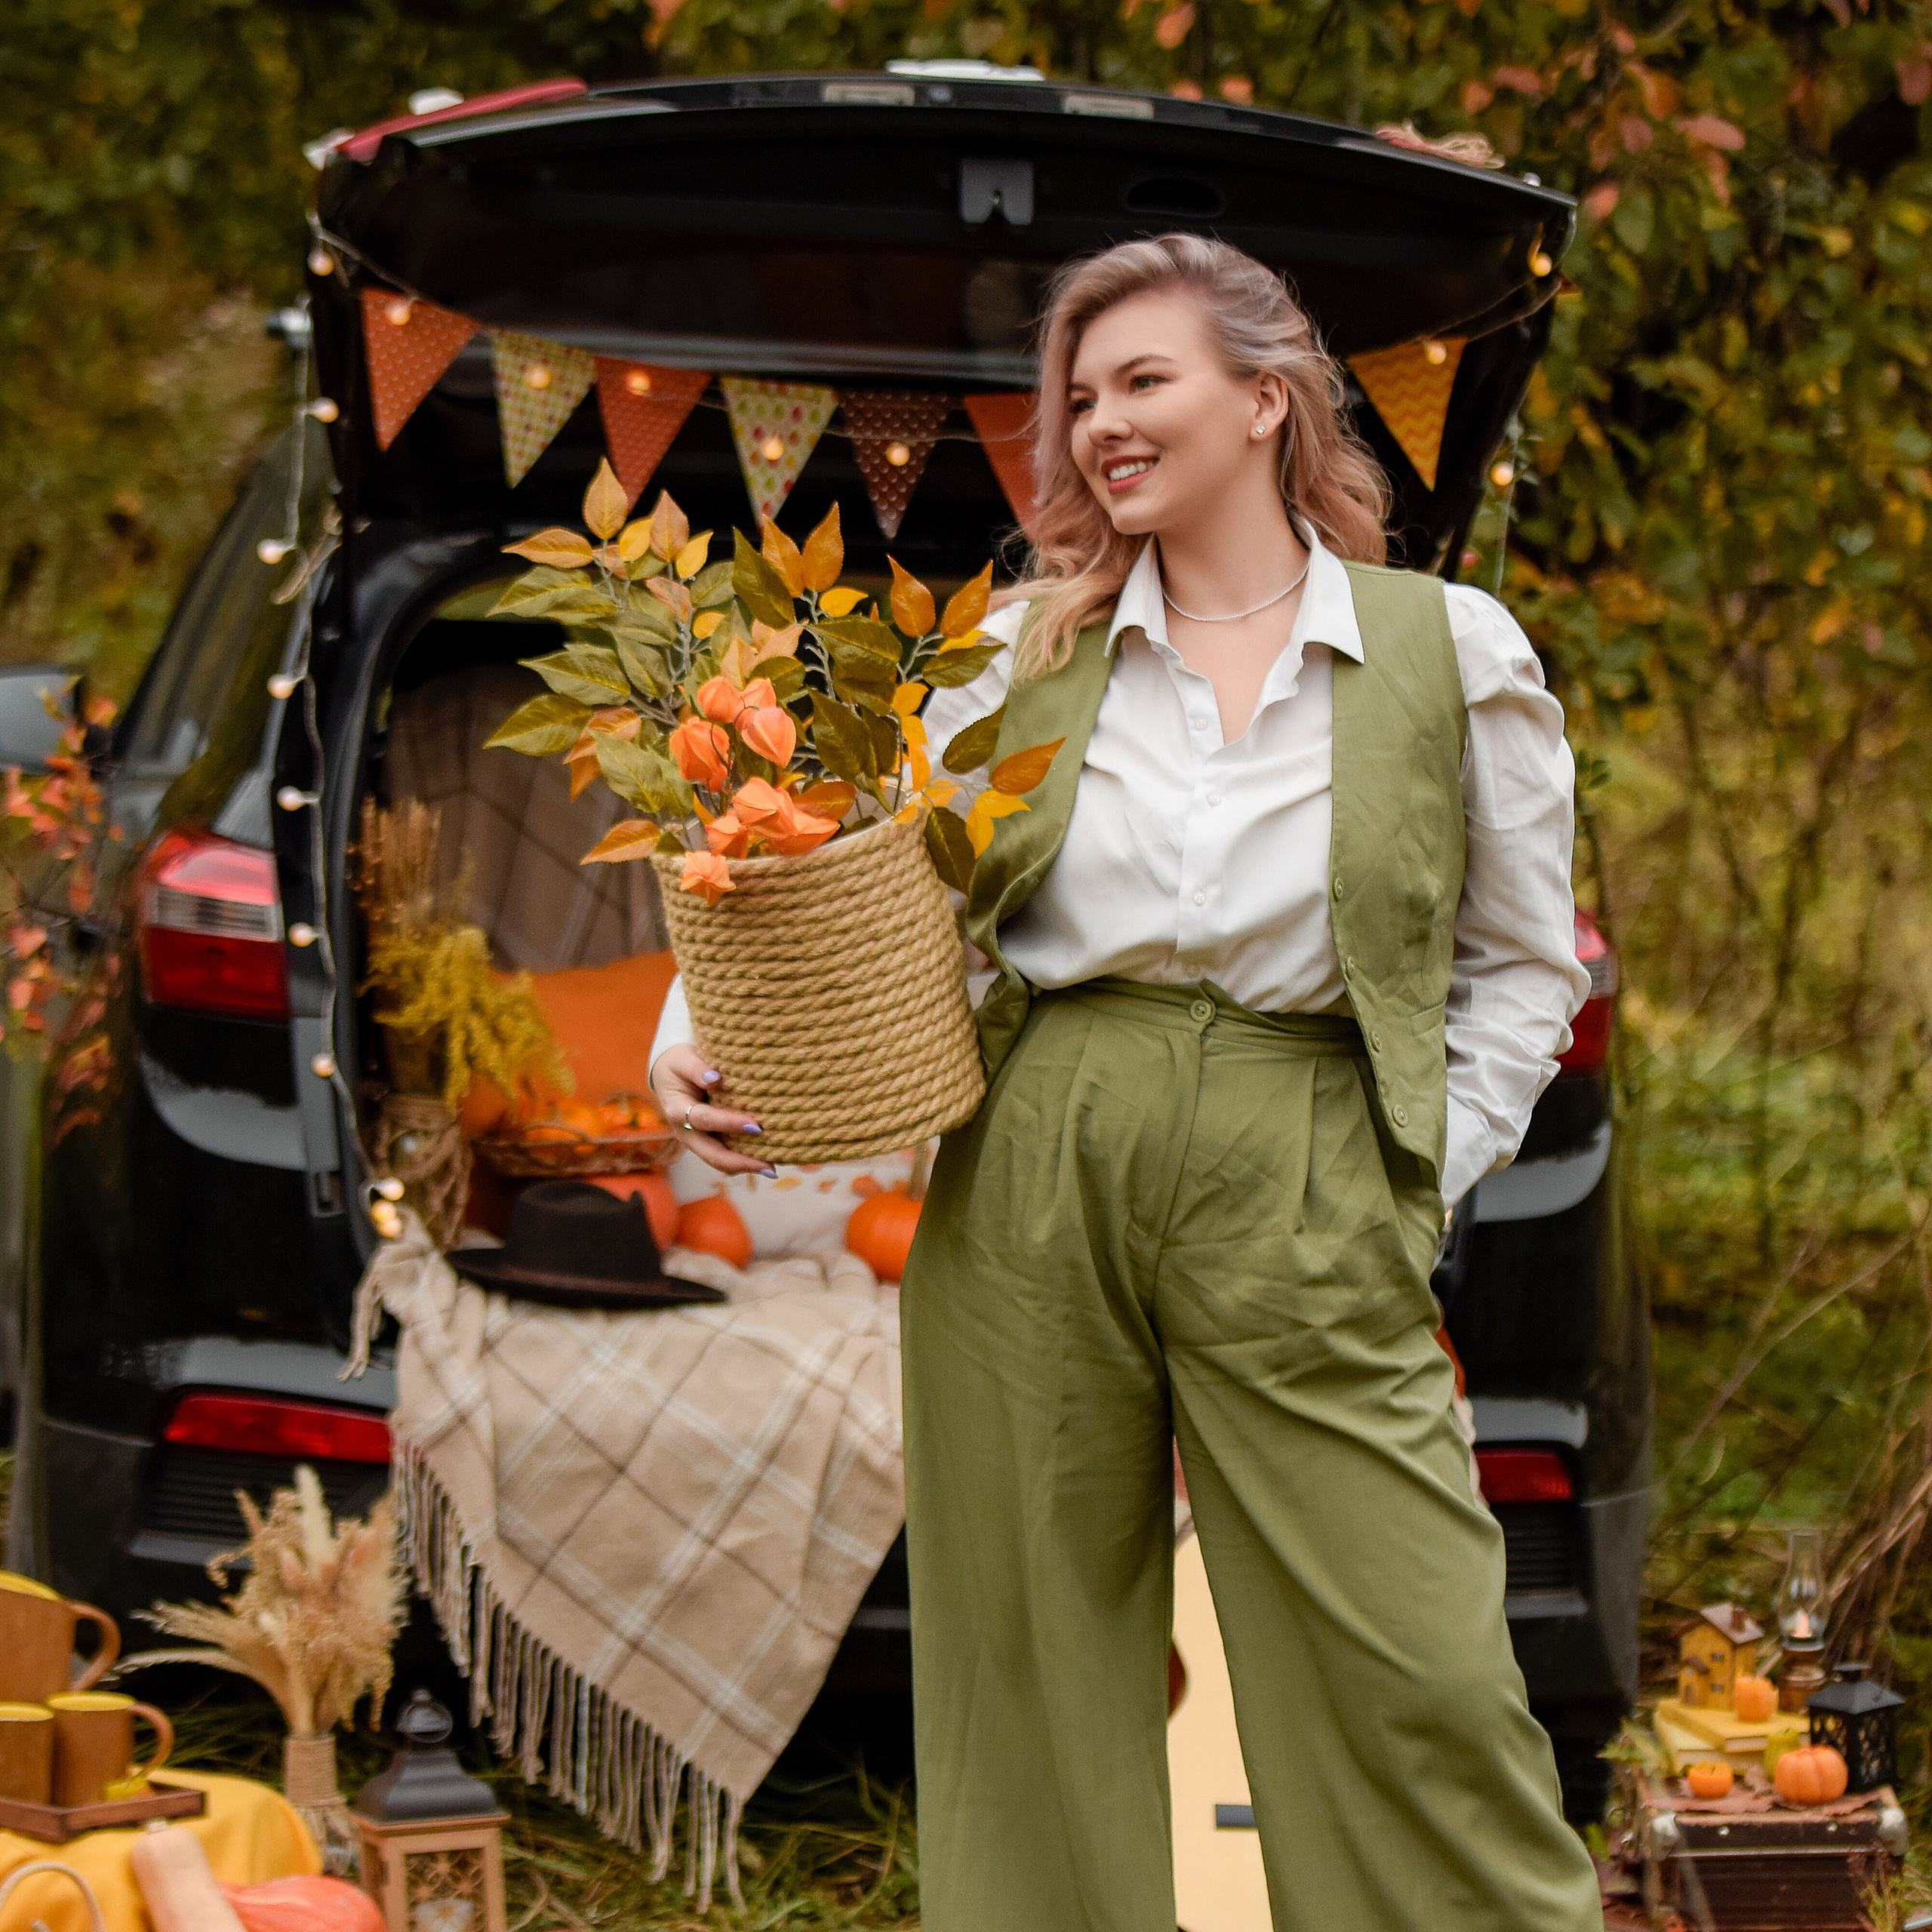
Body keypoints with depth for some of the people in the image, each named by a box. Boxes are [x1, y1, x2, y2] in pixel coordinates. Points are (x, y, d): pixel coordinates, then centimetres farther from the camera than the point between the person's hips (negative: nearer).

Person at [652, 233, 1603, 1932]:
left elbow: (1524, 963, 11)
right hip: (1028, 1181, 2)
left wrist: (1433, 1181, 1)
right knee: (1038, 1666, 7)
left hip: (1306, 1210, -2)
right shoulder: (1027, 649, 11)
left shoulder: (1453, 650, 6)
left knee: (1416, 1673, -7)